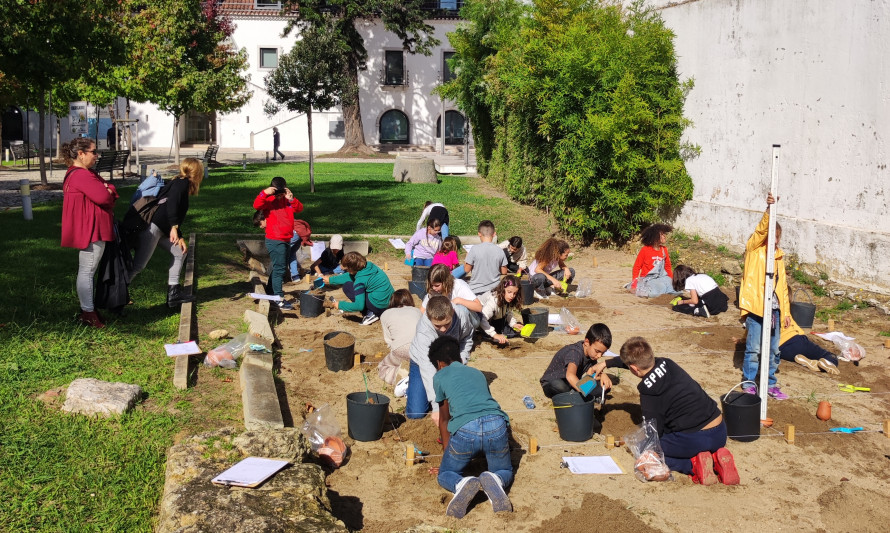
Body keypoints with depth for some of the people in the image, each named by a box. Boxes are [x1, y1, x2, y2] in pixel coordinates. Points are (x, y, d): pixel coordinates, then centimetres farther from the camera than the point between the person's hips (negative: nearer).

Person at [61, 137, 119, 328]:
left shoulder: (87, 173, 17)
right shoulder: (80, 175, -19)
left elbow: (110, 191, 16)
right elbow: (103, 197, -27)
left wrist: (108, 191, -8)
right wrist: (108, 191, -4)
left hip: (93, 230, 12)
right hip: (90, 231, -12)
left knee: (89, 270, 17)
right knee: (87, 270, -6)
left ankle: (88, 307, 26)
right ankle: (88, 312, -1)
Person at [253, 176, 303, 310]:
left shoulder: (287, 200, 11)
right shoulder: (269, 200, -9)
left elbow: (299, 208, 0)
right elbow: (256, 205, -26)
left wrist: (291, 199, -15)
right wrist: (265, 193, -38)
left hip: (286, 240, 8)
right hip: (275, 241, -8)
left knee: (280, 268, 18)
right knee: (279, 268, -10)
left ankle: (271, 293, 32)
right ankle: (279, 300, -9)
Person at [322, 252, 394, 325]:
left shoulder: (360, 280, -21)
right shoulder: (368, 265, 2)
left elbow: (359, 306, -22)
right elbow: (349, 276, 19)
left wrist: (340, 305, -8)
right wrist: (330, 279, 27)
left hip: (378, 305, -9)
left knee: (347, 287, -1)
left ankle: (371, 313, -3)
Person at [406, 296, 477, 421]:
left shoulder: (462, 313, -29)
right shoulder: (423, 331, -38)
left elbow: (467, 338, -5)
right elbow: (428, 368, -42)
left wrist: (461, 359, -22)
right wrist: (436, 407, -47)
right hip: (422, 362, -3)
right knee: (415, 413, -11)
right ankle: (412, 383, 19)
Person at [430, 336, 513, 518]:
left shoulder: (440, 377, 23)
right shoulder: (478, 373, 33)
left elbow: (444, 420, 32)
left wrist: (447, 454, 46)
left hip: (465, 430, -2)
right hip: (496, 425, 3)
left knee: (445, 475, 24)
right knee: (505, 472, 29)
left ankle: (462, 484, -13)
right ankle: (494, 481, -9)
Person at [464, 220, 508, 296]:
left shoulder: (474, 249, -13)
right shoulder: (499, 251, -5)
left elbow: (467, 269, -5)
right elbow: (504, 271, 5)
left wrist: (465, 261, 13)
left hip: (476, 290, -2)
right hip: (494, 288, 2)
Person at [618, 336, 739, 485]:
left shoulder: (648, 393, -13)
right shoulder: (667, 364, 7)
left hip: (693, 439, -7)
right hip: (720, 433, 8)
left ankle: (694, 463, -7)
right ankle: (716, 458, 5)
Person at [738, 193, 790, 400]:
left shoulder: (779, 254, 12)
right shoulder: (754, 249, -3)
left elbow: (783, 284, 16)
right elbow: (760, 231, -24)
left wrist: (786, 311, 15)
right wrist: (768, 210, -39)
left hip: (774, 308, 6)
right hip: (755, 306, -6)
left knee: (773, 349, 12)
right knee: (754, 348, -2)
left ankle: (771, 383, 26)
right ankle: (749, 383, 14)